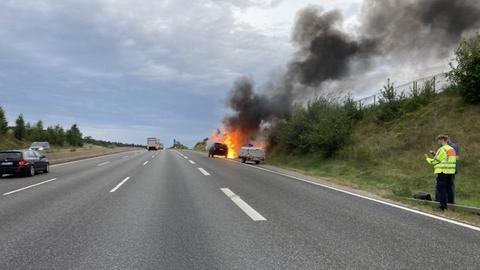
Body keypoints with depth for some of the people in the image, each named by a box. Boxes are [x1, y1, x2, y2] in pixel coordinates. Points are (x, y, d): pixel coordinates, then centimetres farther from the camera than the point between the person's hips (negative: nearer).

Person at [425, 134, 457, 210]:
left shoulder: (442, 149, -11)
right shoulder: (452, 149, 14)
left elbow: (434, 161, -9)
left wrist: (427, 158, 8)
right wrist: (436, 155, 20)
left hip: (443, 172, -8)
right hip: (451, 172, 8)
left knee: (441, 188, -2)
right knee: (449, 188, 12)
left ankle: (443, 205, -4)